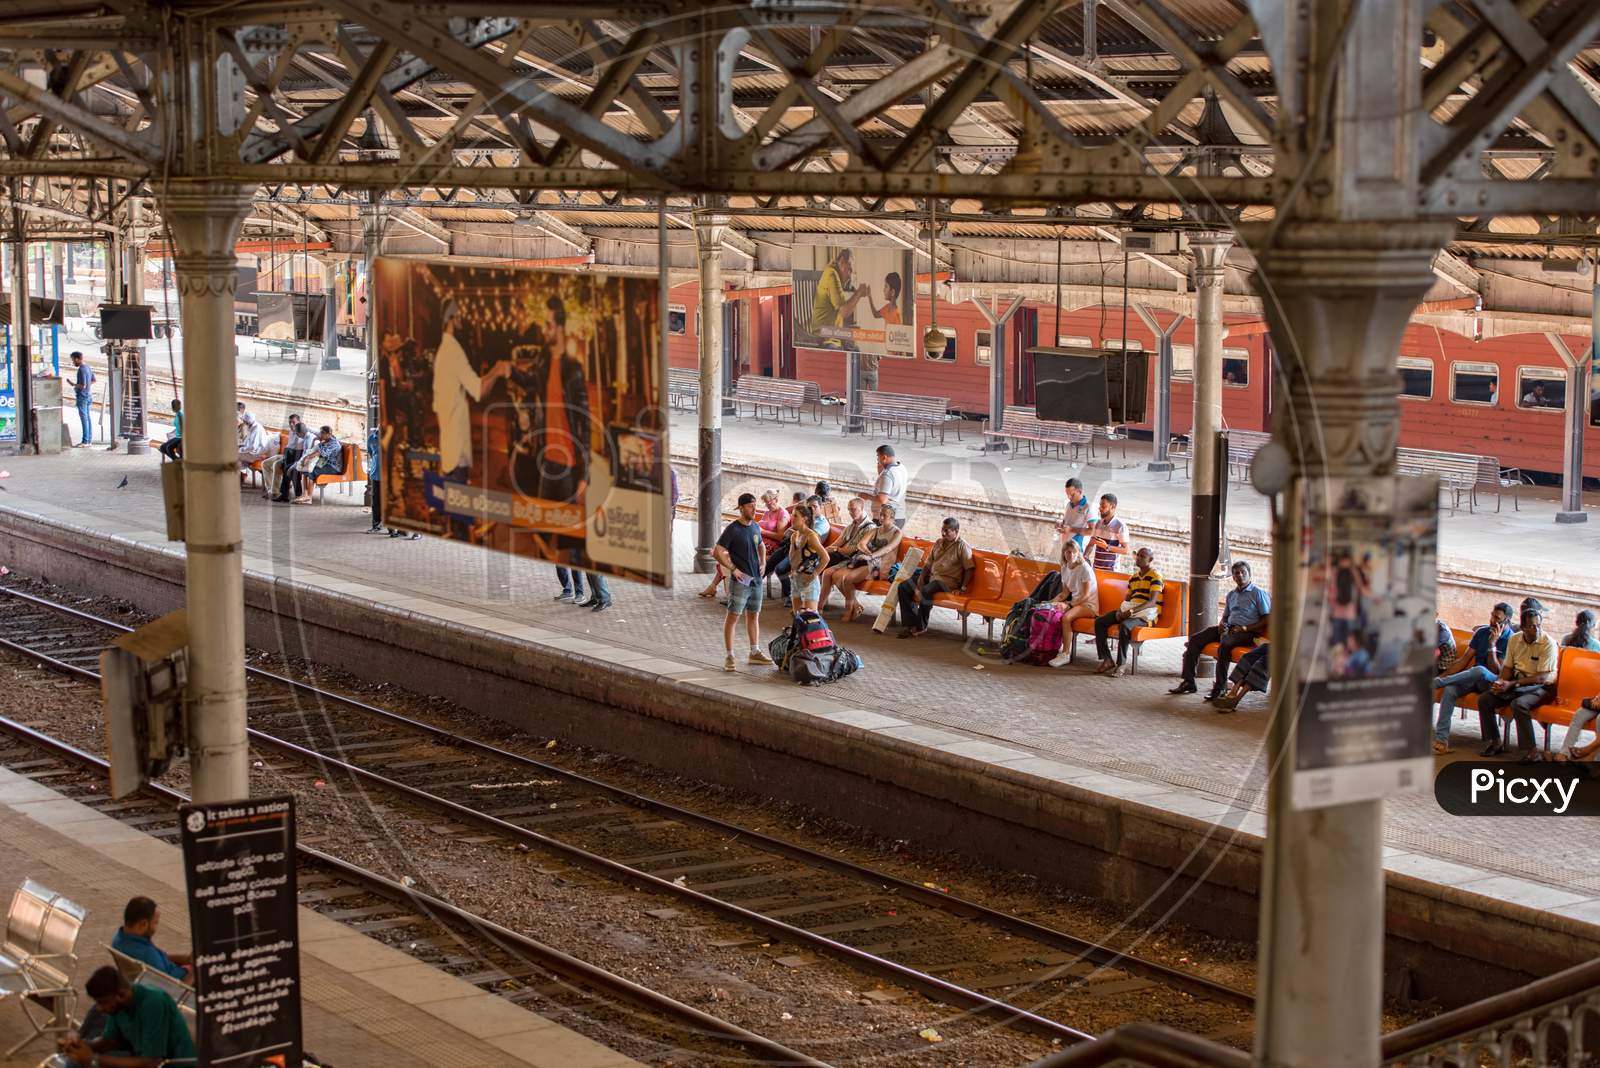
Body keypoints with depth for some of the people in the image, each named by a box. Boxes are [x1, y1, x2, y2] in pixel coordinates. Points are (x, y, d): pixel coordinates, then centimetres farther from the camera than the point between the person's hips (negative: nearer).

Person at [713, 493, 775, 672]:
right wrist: (733, 569, -16)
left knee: (754, 615, 14)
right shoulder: (732, 529, -12)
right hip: (740, 580, -7)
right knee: (733, 616, -5)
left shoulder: (755, 527, 9)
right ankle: (729, 657, -4)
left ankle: (755, 652, 24)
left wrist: (763, 563, 13)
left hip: (756, 579, 7)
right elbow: (717, 552, -15)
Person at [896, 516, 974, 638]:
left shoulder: (962, 546, -5)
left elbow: (969, 569, -8)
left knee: (925, 591, -37)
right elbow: (928, 564, 17)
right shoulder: (938, 543, 16)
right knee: (903, 587, -11)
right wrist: (921, 578, 0)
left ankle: (921, 627, -20)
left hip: (947, 580, -8)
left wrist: (962, 588, -15)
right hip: (931, 576, 8)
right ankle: (910, 624, -14)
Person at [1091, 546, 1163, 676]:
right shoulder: (1133, 577, 17)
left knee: (1124, 626, -38)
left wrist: (1131, 611, -27)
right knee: (1099, 622, -10)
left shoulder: (1155, 576, -7)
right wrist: (1120, 610, -4)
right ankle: (1107, 660, -14)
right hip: (1129, 610, 8)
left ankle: (1120, 664, -31)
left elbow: (1152, 602, -18)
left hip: (1145, 614, -8)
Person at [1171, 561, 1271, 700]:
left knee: (1224, 645, -38)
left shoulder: (1258, 593, 2)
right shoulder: (1231, 594, 23)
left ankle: (1220, 687, -33)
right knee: (1194, 640, -9)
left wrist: (1245, 628, -15)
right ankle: (1189, 682, -9)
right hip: (1228, 629, 7)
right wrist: (1221, 624, 5)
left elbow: (1267, 619, -5)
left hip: (1247, 632, -7)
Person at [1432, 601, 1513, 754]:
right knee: (1449, 689, -29)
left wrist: (1492, 644, -20)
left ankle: (1436, 683, -26)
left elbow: (1496, 671, -14)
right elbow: (1464, 659, 7)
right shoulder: (1482, 632, 9)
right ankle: (1441, 740, -33)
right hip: (1472, 679, 5)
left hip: (1492, 682, -5)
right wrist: (1443, 675, -4)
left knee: (1480, 670, -41)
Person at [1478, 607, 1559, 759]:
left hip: (1541, 687, -6)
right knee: (1484, 700, -12)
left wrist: (1512, 684, -22)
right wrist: (1500, 682, -9)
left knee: (1518, 704, -36)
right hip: (1517, 684, 6)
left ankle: (1530, 750, -27)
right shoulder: (1515, 639, 4)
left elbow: (1542, 677, -18)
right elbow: (1508, 667, 14)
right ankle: (1495, 742, 4)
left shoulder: (1548, 643, -14)